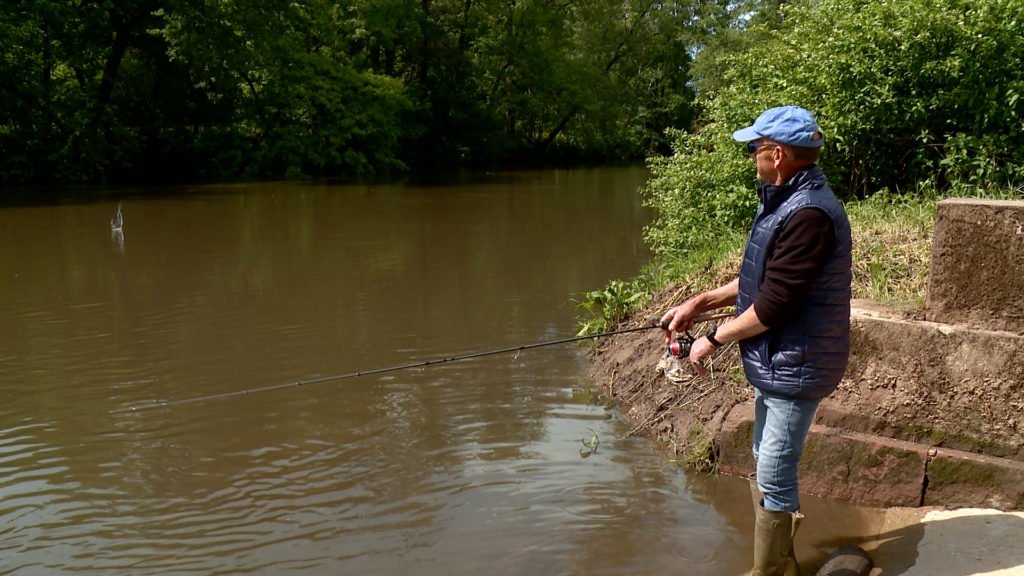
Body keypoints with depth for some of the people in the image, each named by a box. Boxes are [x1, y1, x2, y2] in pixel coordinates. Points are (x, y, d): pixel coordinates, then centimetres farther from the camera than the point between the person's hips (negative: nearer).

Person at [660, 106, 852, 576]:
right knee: (765, 466, 21)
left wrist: (714, 339, -14)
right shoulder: (782, 202, 9)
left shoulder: (810, 214, -25)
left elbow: (774, 304, -25)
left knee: (774, 476, -1)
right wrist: (701, 302, 8)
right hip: (775, 361, 11)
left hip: (796, 368, -11)